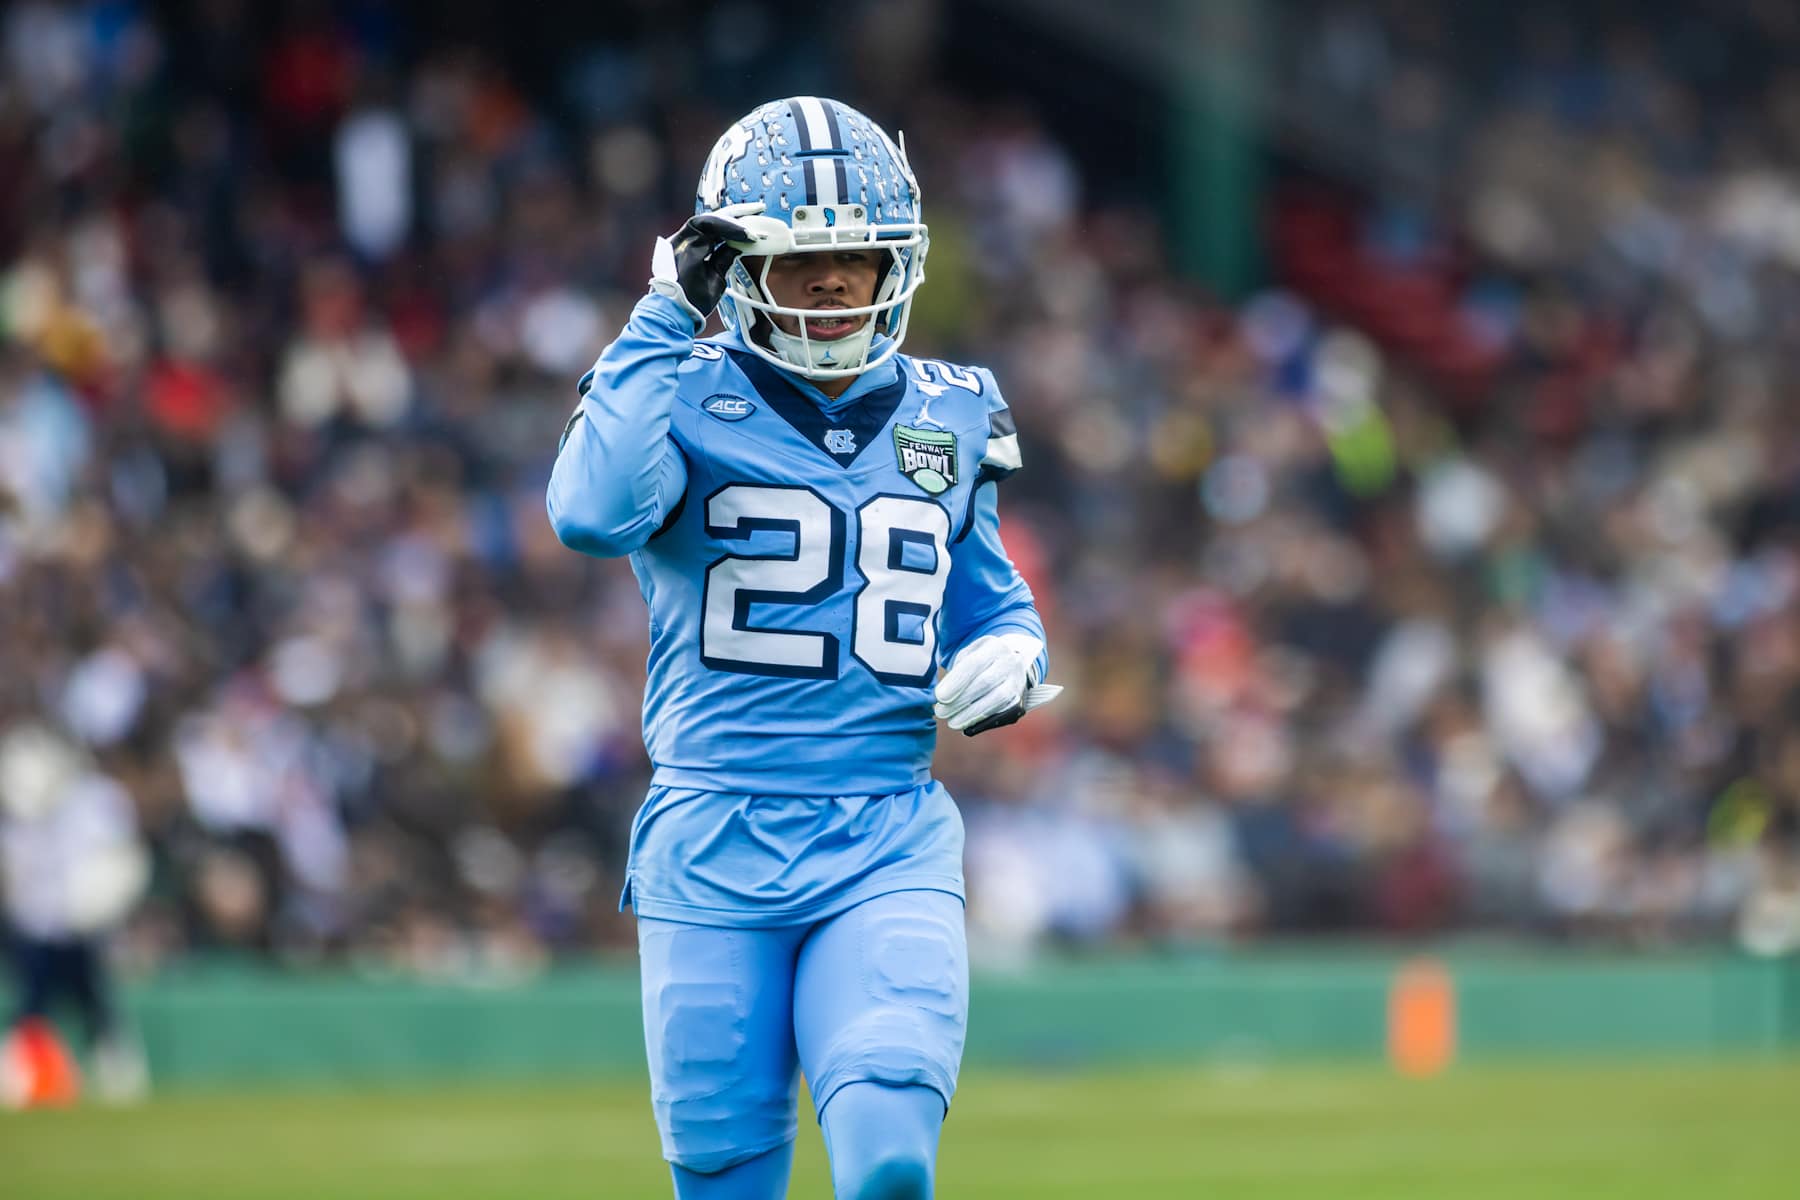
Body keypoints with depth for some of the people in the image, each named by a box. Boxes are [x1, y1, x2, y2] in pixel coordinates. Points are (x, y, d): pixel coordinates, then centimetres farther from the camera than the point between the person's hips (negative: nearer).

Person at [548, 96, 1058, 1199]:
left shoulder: (946, 420, 11)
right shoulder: (686, 399, -1)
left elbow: (993, 602, 24)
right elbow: (593, 515, -23)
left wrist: (1011, 657, 0)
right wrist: (667, 322, -17)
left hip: (889, 849, 2)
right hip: (713, 845, -1)